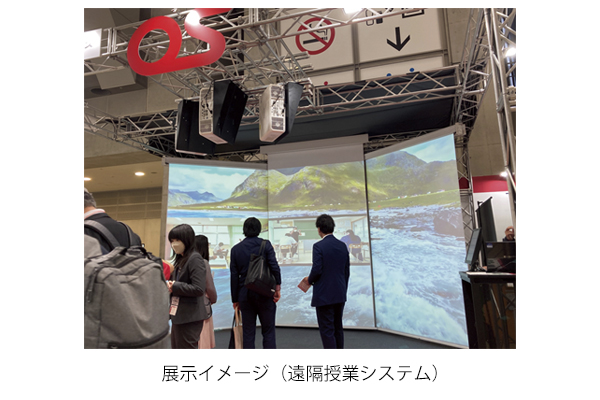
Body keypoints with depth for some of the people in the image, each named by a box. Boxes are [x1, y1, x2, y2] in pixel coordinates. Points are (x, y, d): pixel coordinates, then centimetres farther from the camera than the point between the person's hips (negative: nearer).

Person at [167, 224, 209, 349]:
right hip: (178, 315, 9)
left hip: (190, 318, -9)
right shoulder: (180, 260, 12)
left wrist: (174, 287, -16)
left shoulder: (195, 259, -15)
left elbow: (199, 289, -23)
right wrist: (170, 285, -3)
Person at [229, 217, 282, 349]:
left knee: (248, 332, 11)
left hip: (245, 295, 2)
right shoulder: (265, 244, -5)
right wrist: (277, 288, -5)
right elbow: (274, 267, -14)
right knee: (268, 331, 8)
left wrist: (235, 299, 9)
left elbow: (234, 276, 3)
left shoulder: (235, 249, 2)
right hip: (264, 293, -2)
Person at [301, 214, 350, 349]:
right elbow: (347, 272, 10)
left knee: (327, 330, 2)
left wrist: (309, 280, 2)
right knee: (338, 328, 18)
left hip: (324, 295, -7)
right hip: (340, 295, 7)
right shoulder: (342, 246, 5)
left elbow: (317, 270, -19)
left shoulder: (319, 246, -15)